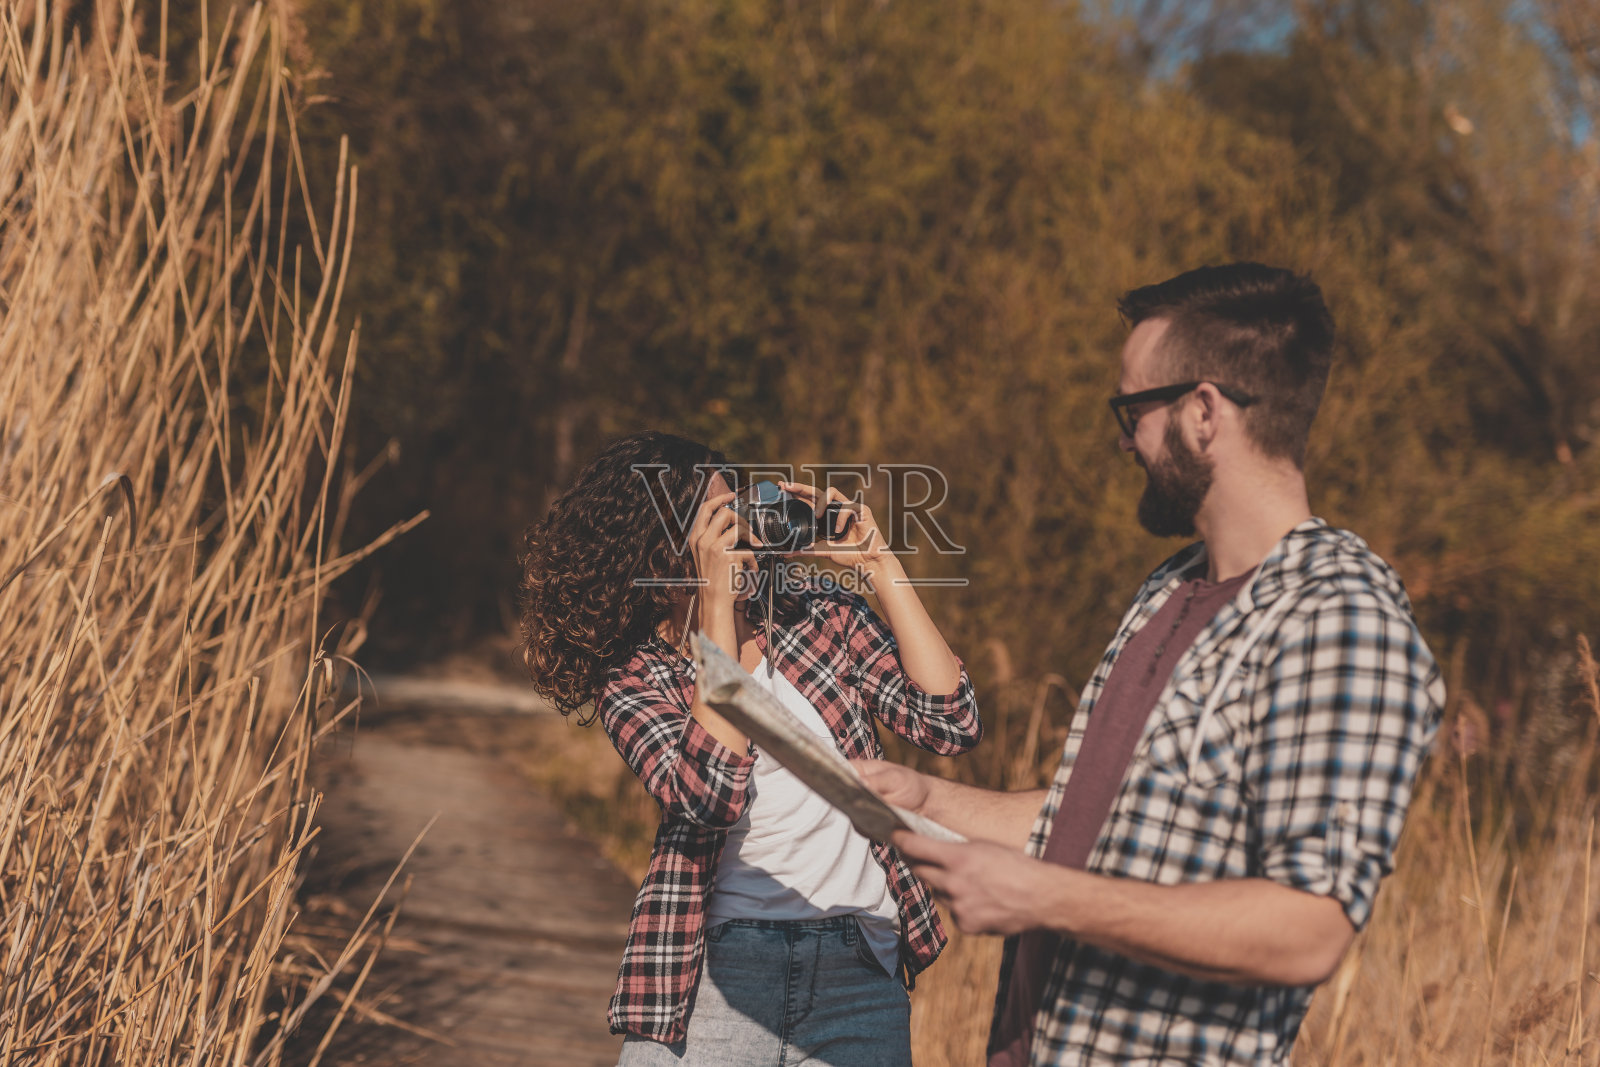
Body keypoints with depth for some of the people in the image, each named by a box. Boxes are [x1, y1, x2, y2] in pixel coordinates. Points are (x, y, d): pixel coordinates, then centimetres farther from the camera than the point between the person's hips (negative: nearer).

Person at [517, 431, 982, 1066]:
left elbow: (951, 723, -4)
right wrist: (717, 603, -18)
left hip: (860, 972, 2)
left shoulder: (818, 615, 6)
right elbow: (711, 794, -20)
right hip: (715, 979, -2)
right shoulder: (633, 681, 0)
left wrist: (879, 564, -4)